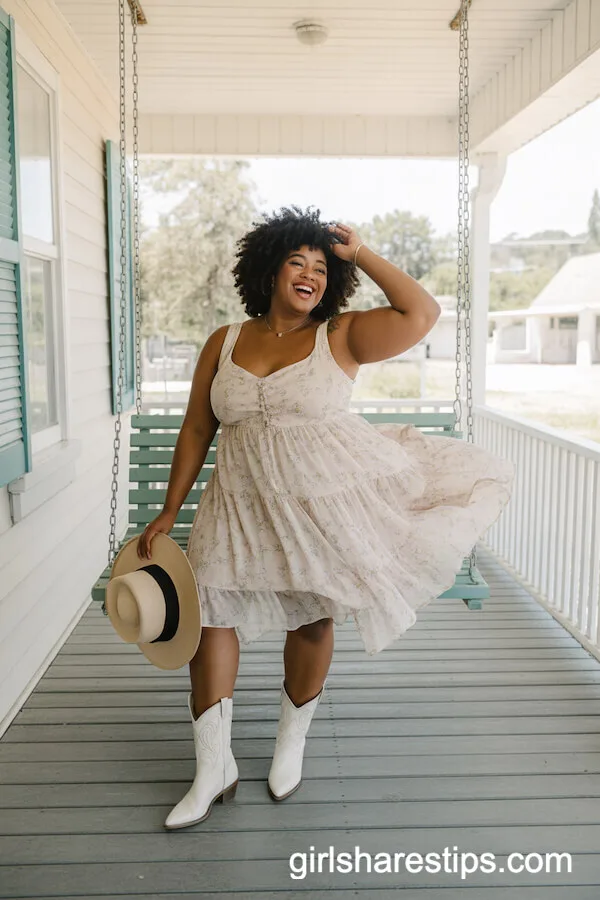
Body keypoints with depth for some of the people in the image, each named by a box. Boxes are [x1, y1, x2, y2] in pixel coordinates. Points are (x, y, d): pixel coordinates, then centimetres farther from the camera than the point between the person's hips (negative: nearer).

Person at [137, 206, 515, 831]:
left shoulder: (341, 335, -1)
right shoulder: (225, 342, 6)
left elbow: (422, 314, -12)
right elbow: (196, 430, 8)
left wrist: (360, 254, -4)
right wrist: (168, 514, 8)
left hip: (329, 495, -2)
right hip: (246, 502, 3)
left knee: (312, 618, 7)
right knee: (209, 609, -1)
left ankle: (291, 743, 35)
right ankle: (213, 770, 15)